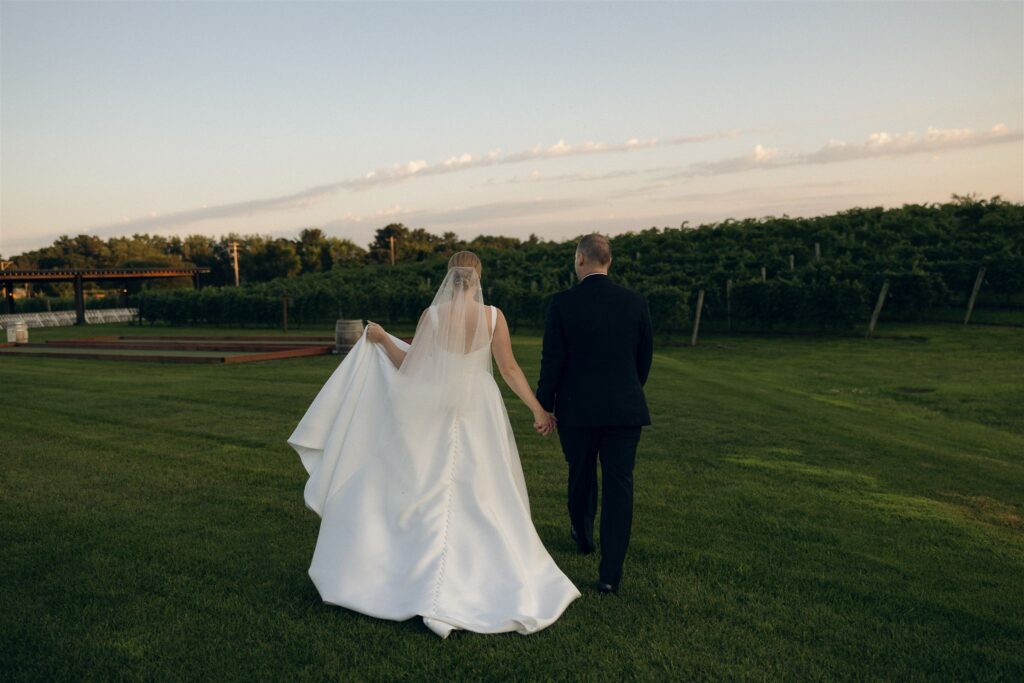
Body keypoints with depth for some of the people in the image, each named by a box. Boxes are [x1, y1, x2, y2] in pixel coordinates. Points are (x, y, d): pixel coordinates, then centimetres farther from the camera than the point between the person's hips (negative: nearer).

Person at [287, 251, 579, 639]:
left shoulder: (432, 315, -9)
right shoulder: (493, 316, -9)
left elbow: (410, 366, -3)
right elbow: (510, 369, -8)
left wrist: (382, 339, 12)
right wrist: (537, 409, 0)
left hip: (437, 416, 0)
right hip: (479, 414, 0)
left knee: (436, 497, 9)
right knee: (485, 497, 14)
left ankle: (435, 595, 9)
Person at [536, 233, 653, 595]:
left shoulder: (562, 303, -10)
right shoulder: (635, 302, -1)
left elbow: (552, 360, -9)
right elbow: (645, 357, 7)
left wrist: (543, 405, 1)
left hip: (576, 407, -1)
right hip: (625, 408, 1)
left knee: (580, 474, 22)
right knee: (618, 486, 5)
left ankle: (583, 535, 47)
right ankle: (610, 572, 6)